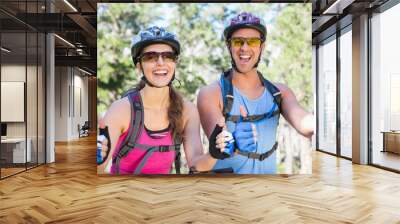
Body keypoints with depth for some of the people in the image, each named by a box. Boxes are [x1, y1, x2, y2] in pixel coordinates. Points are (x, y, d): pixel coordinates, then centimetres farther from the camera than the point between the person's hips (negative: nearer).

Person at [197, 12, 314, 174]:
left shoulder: (279, 92, -3)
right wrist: (233, 143, -48)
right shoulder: (210, 94, -14)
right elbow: (217, 143, -27)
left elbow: (305, 123, -20)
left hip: (268, 170, 3)